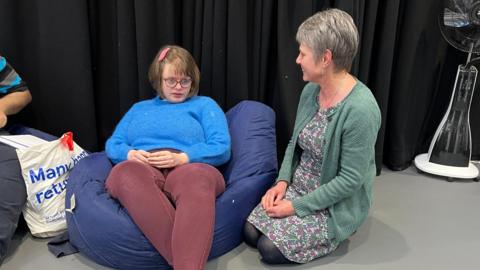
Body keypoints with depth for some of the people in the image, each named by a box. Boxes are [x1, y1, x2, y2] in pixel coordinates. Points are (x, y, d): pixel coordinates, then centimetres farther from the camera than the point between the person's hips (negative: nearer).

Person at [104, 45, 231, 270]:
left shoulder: (204, 105, 23)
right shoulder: (139, 108, 33)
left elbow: (222, 148, 7)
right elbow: (112, 145, 23)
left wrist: (182, 158, -9)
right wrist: (129, 154, -2)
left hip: (187, 168, -1)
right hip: (141, 168, 2)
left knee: (198, 178, -40)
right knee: (124, 172, -37)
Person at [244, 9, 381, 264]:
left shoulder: (360, 109, -28)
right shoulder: (311, 90, -4)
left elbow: (350, 180, -24)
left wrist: (297, 206, -19)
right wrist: (283, 180, -5)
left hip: (335, 205, -6)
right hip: (297, 187, 7)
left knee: (269, 249, -13)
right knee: (250, 233, -4)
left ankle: (331, 232, 10)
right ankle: (319, 229, 16)